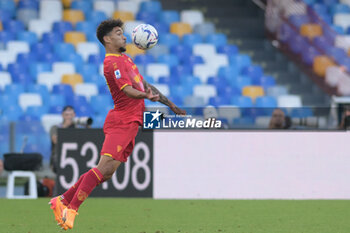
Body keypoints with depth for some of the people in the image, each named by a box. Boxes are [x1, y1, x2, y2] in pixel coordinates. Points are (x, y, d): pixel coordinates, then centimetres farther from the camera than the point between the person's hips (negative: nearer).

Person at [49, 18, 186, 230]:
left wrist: (171, 105, 30)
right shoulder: (112, 62, -10)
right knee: (106, 167, -20)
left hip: (131, 124, 9)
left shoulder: (125, 59, 23)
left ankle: (63, 201, 10)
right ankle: (71, 209, -19)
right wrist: (146, 95, -42)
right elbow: (127, 90, -23)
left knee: (107, 172, 4)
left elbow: (146, 86, 30)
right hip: (121, 122, -9)